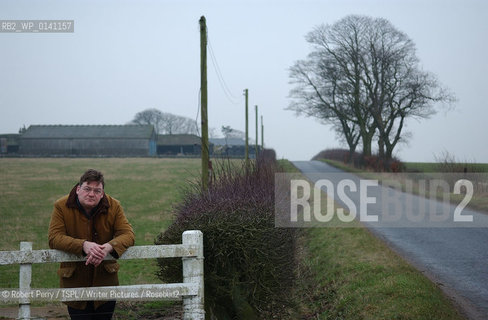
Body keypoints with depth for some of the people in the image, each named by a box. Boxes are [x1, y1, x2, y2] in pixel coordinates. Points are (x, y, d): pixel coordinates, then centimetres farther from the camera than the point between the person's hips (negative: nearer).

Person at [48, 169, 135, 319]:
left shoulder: (113, 206, -3)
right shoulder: (62, 207, -8)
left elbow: (127, 234, -10)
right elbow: (54, 238, -17)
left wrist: (108, 247, -32)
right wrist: (83, 245, -34)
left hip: (105, 279, 2)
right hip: (74, 281, -1)